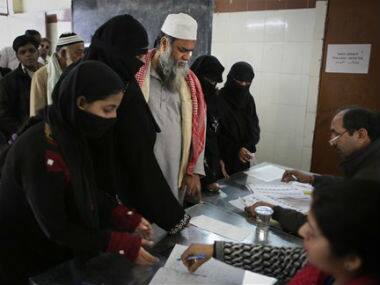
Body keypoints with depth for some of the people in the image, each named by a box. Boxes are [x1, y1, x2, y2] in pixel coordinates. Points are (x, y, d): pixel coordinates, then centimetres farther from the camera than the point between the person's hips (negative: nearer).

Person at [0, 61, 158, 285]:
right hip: (25, 260, -7)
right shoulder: (42, 153, -33)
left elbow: (89, 191, 1)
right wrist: (123, 245, -26)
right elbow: (55, 227, -25)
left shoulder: (73, 134, -7)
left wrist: (128, 218, -9)